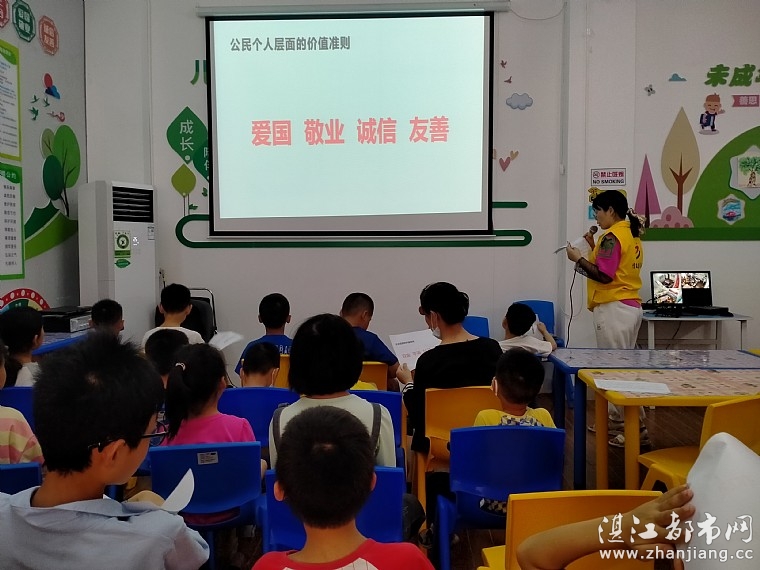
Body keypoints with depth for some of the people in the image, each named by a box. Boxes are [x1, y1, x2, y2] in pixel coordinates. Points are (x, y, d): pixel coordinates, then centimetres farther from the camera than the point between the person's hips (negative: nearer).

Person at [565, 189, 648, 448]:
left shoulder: (612, 236, -13)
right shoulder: (631, 234, 16)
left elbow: (604, 275, -20)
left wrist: (578, 258, -9)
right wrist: (595, 247, 16)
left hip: (614, 309, -10)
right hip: (629, 307, 10)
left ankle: (636, 429, -4)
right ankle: (615, 421, 21)